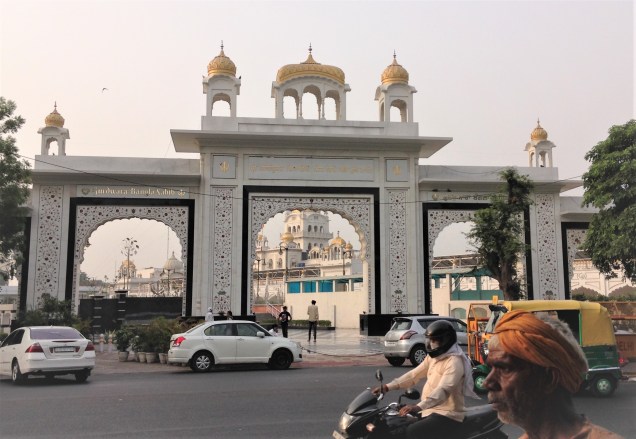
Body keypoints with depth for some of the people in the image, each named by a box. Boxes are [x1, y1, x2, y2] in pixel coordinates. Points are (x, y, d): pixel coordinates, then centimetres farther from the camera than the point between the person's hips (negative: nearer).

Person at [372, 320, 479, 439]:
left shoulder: (454, 361, -19)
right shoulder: (433, 357, 11)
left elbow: (443, 390, -32)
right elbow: (414, 375, 13)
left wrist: (419, 406, -45)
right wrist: (387, 387, 3)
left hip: (447, 416, -9)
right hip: (431, 410, 9)